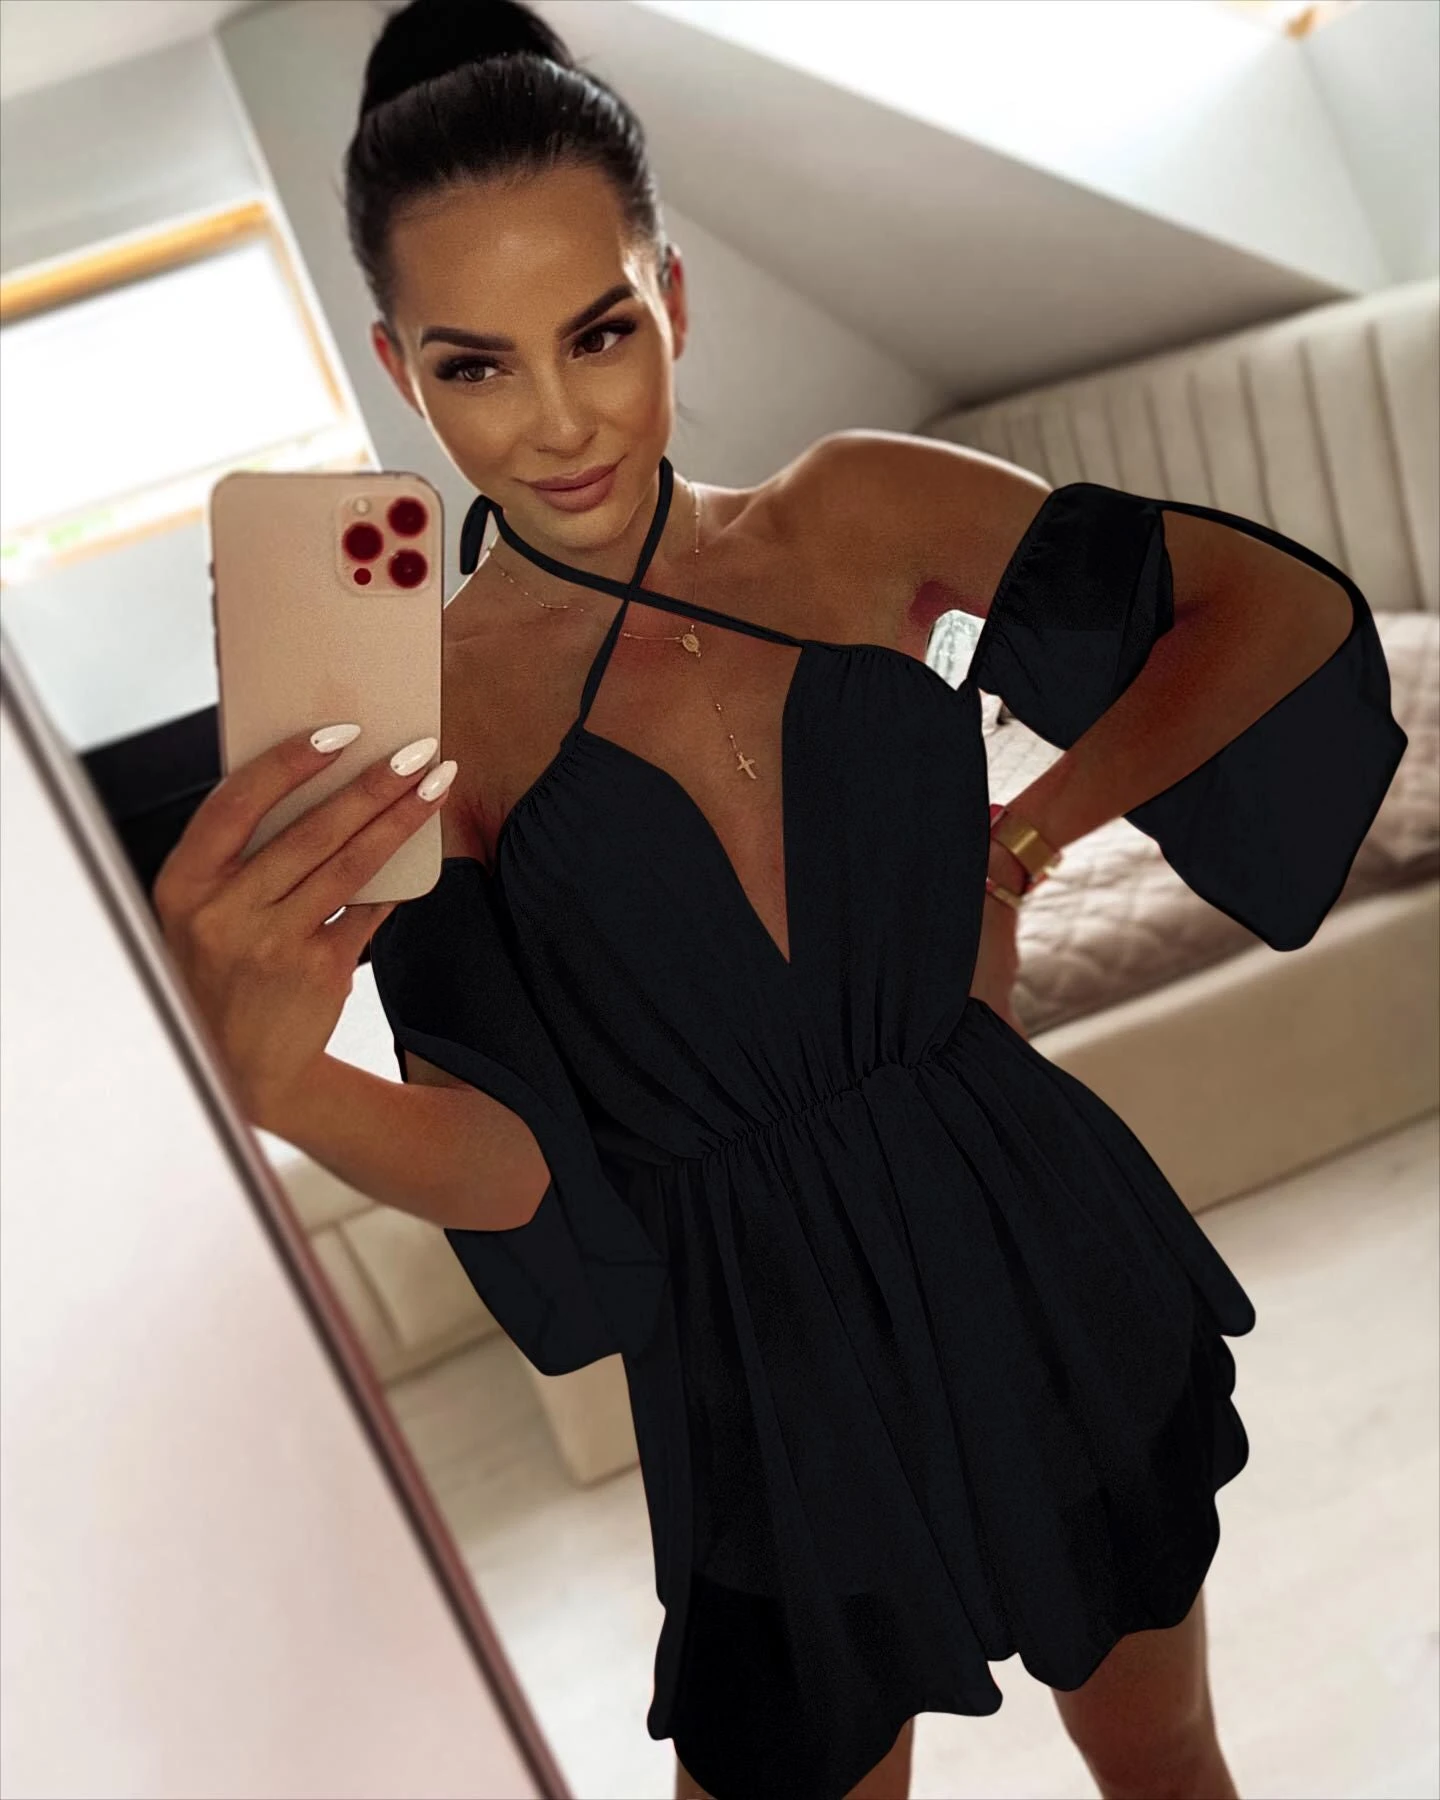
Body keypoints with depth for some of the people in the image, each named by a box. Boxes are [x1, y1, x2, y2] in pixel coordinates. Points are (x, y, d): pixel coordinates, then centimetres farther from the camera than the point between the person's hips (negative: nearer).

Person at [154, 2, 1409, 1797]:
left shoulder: (858, 511, -6)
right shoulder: (419, 715, -10)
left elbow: (1284, 605, 0)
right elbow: (516, 1166, -15)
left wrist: (1020, 843, -7)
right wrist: (274, 1080, -35)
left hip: (1044, 1251, 3)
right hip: (769, 1355, -2)